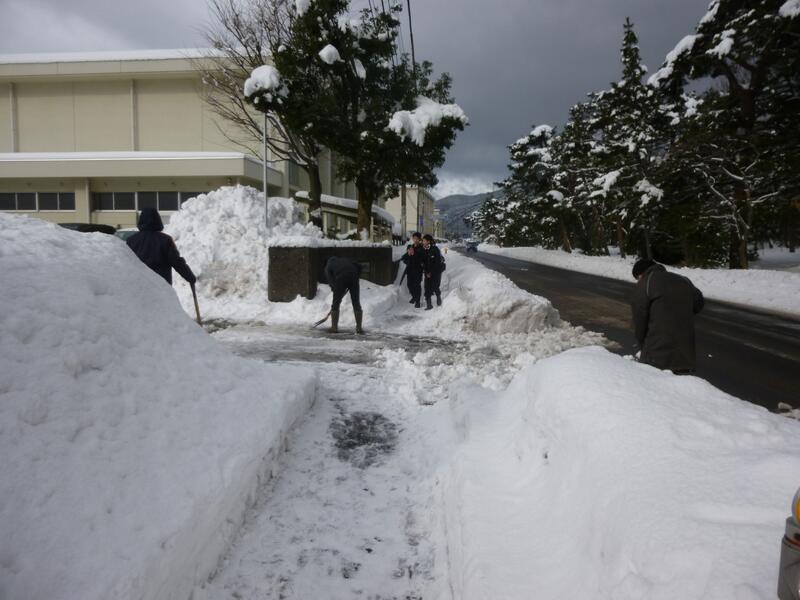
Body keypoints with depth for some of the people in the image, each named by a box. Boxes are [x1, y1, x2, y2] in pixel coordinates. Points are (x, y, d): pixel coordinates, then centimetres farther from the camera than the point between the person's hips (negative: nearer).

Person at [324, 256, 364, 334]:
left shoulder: (328, 266, 25)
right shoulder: (346, 260, 34)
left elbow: (330, 279, 7)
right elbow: (359, 266, 18)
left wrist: (335, 290, 6)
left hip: (341, 278, -3)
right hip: (353, 276, 3)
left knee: (335, 304, 11)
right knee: (356, 303, 9)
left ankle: (334, 327, 13)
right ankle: (359, 328, 8)